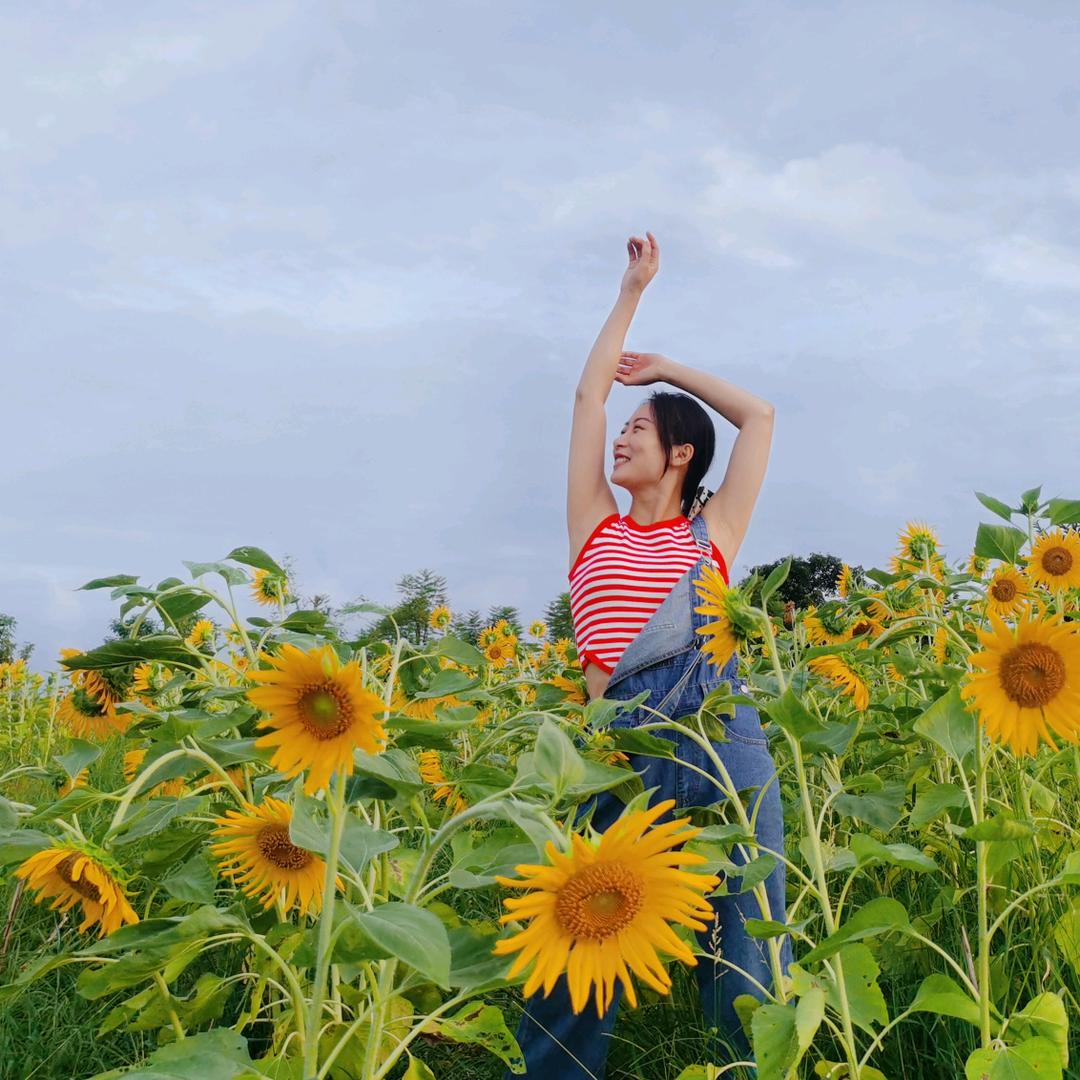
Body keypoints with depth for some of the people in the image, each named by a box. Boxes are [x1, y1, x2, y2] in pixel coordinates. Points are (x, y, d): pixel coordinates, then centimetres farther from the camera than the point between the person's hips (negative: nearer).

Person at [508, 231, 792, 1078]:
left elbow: (759, 416, 19)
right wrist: (634, 290, 25)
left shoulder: (711, 533, 14)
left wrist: (667, 367, 28)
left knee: (747, 943, 3)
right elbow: (589, 390, 18)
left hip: (723, 730, 0)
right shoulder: (596, 525, 16)